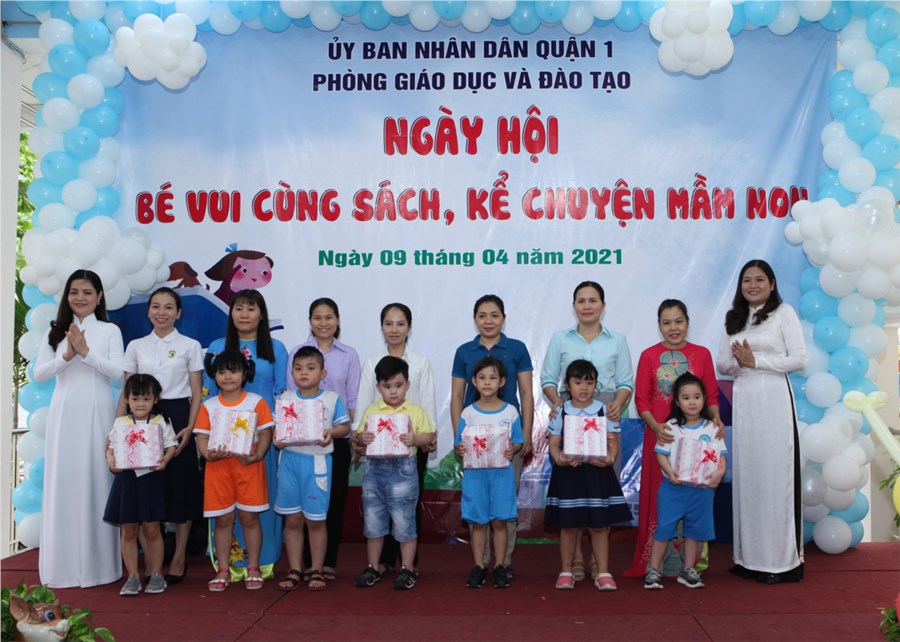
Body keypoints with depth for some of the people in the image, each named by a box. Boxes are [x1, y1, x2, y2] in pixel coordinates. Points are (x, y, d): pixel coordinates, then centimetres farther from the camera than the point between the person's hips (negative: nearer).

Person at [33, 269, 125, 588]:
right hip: (64, 412, 2)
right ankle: (64, 564, 12)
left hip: (97, 412, -2)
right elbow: (38, 373, 1)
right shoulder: (56, 331, 10)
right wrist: (67, 355, -13)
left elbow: (118, 372, -7)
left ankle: (97, 562, 8)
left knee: (97, 480, -1)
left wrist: (86, 351, -16)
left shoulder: (110, 331, 4)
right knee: (63, 481, 2)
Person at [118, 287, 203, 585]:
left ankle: (179, 559, 13)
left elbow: (196, 392, 0)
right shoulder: (136, 346, 9)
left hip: (177, 418, -2)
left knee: (180, 486, 2)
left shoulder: (190, 346, 2)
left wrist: (189, 428, -11)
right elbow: (126, 391, 9)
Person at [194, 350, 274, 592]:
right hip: (218, 466, 2)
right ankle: (223, 571, 17)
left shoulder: (256, 402, 1)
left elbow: (266, 433, -2)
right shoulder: (208, 406, 6)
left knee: (250, 517, 3)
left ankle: (253, 569, 15)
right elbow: (202, 437, 3)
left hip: (249, 466, -2)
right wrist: (208, 454, -17)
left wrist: (256, 456, -16)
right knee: (223, 519, 7)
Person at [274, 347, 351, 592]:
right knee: (292, 519, 7)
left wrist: (331, 433, -16)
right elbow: (275, 426, 9)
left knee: (315, 520, 4)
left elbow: (345, 426, 3)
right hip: (290, 459, 2)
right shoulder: (285, 398, 7)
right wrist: (277, 439, -11)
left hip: (317, 461, -2)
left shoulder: (331, 399, 0)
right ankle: (295, 570, 18)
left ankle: (317, 571, 16)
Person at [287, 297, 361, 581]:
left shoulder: (349, 355, 6)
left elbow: (353, 399, 6)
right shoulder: (297, 352, 4)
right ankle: (308, 562, 11)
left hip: (337, 434, 1)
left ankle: (329, 561, 14)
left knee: (335, 496, 4)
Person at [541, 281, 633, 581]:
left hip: (605, 415, 0)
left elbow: (626, 382, 7)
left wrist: (617, 404, -12)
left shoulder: (617, 340, 12)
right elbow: (548, 379, 7)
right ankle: (575, 557, 5)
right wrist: (556, 400, -12)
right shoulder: (560, 339, 10)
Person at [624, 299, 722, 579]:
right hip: (659, 436, 0)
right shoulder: (649, 356, 4)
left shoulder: (702, 354, 6)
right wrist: (655, 425, -14)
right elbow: (641, 399, 1)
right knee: (658, 498, 3)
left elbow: (712, 396, 8)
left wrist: (716, 418, -10)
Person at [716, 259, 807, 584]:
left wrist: (756, 361, -10)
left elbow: (799, 359, -5)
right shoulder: (735, 319, 18)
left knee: (775, 475, -5)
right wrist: (738, 363, -8)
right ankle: (750, 557, 9)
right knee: (746, 476, 3)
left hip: (773, 399, -5)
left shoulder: (784, 313, 3)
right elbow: (721, 362, 13)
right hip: (743, 401, 5)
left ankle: (781, 559, 2)